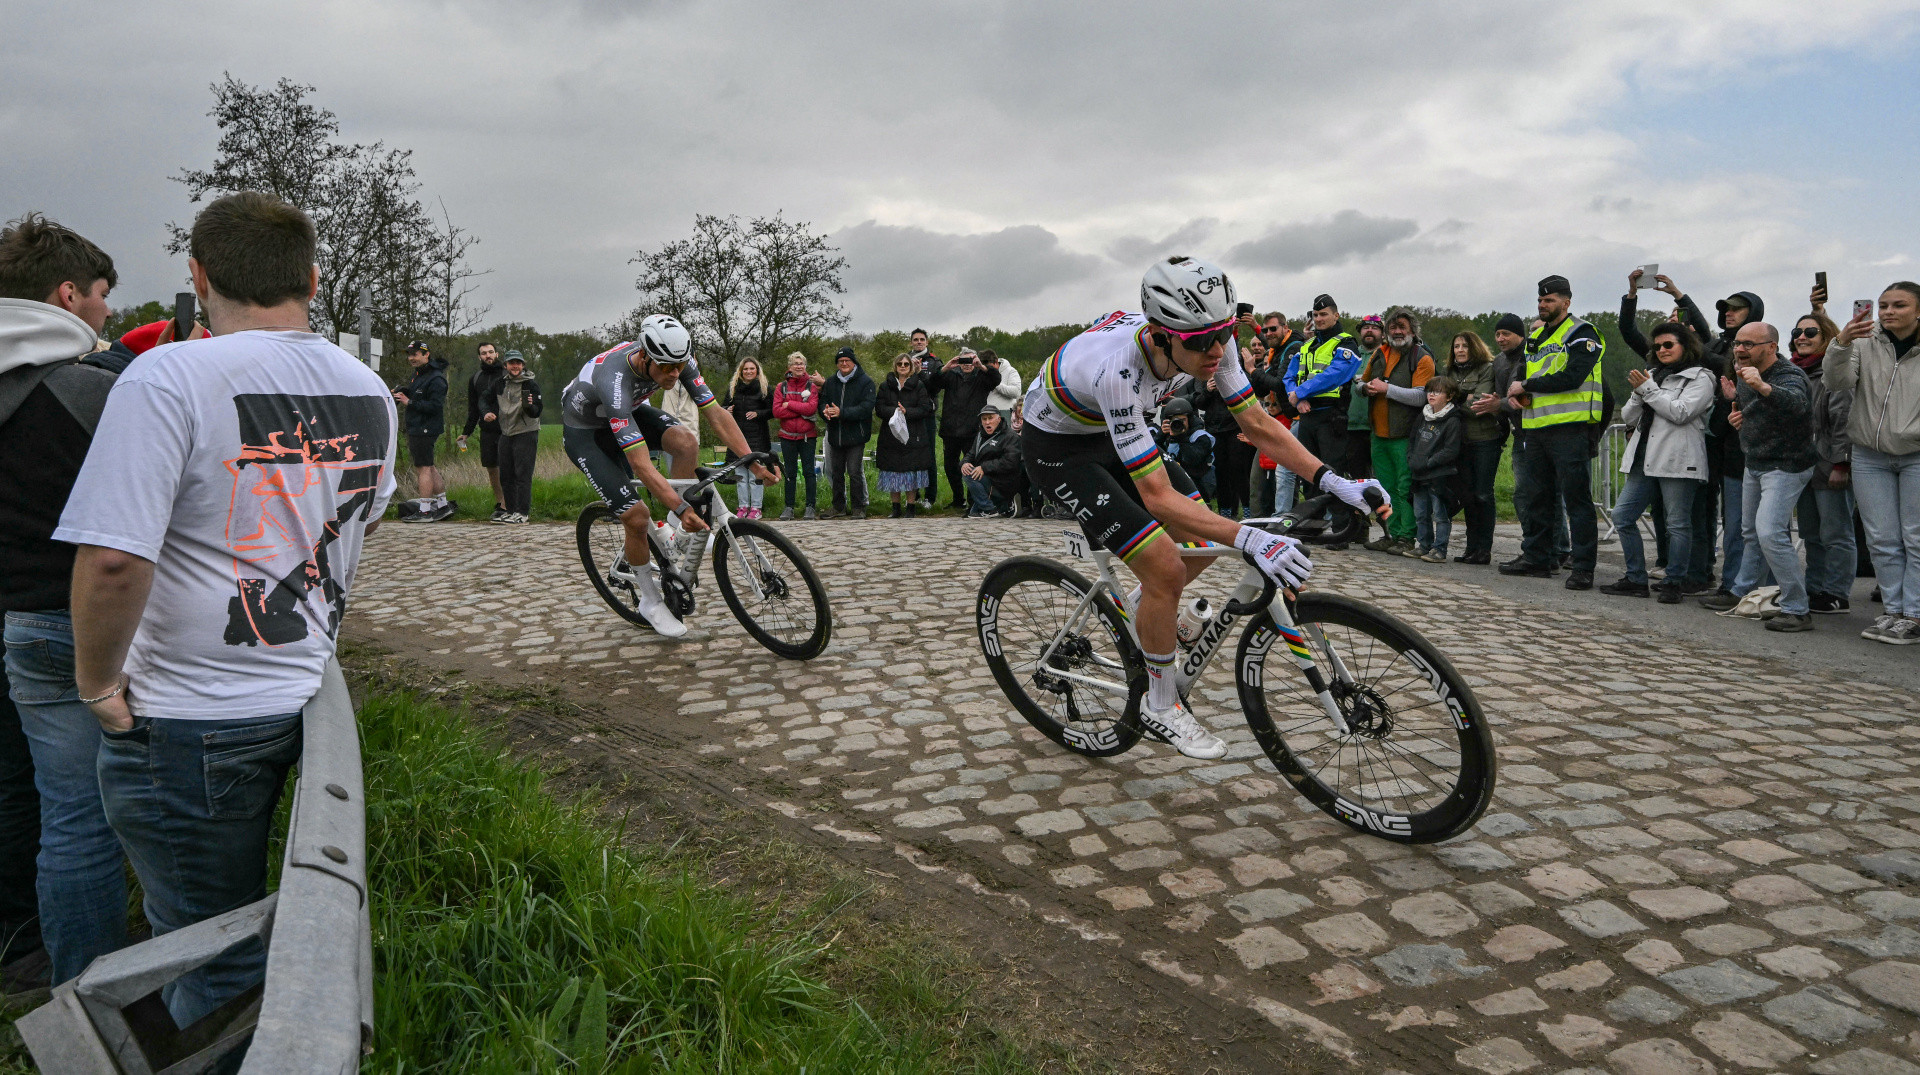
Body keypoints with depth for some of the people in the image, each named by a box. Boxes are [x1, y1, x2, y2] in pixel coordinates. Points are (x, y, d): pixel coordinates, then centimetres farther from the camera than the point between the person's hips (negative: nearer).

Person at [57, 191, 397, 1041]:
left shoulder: (169, 378, -19)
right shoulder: (369, 391, 3)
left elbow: (113, 560, -24)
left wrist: (99, 687, -11)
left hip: (192, 723, -6)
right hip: (309, 694, 6)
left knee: (217, 969, 9)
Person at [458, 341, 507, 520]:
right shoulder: (475, 378, 14)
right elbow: (473, 407, 19)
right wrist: (466, 432, 16)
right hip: (487, 430, 5)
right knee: (491, 468, 7)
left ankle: (505, 506, -9)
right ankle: (498, 503, 18)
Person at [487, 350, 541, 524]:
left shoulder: (531, 384, -6)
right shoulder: (499, 384, 9)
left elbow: (536, 412, -11)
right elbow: (489, 402, 21)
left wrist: (529, 406, -33)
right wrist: (486, 413, -1)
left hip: (526, 434, -6)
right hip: (505, 434, 6)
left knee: (523, 475, -9)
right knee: (506, 476, 9)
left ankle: (522, 512, -5)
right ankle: (510, 510, 18)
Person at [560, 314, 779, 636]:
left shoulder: (679, 361, -24)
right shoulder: (615, 381, -42)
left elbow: (716, 413, -20)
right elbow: (641, 465, -44)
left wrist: (754, 464, -28)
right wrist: (682, 509, -49)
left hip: (629, 412, 6)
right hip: (584, 432, -6)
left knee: (687, 442, -23)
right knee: (637, 516, -17)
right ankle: (650, 601, 7)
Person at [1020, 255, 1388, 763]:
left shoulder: (1210, 340, -22)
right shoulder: (1118, 372, -41)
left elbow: (1257, 424, -12)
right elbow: (1157, 496, -39)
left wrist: (1333, 481, -24)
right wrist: (1250, 538, -49)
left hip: (1110, 432, 7)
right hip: (1056, 448, -7)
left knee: (1204, 540, 4)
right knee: (1167, 571, -15)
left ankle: (1141, 608, 33)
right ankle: (1161, 706, 6)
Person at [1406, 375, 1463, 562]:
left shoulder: (1453, 421, -9)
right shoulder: (1423, 417, 14)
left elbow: (1450, 451, -15)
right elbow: (1412, 440, 20)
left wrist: (1427, 463, -18)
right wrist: (1411, 460, 4)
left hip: (1440, 476, -7)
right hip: (1419, 476, 7)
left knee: (1440, 515, -2)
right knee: (1421, 514, 13)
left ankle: (1439, 550, 4)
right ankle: (1423, 546, 24)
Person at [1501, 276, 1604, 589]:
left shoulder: (1581, 334, -5)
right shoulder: (1536, 336, 20)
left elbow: (1571, 377, -19)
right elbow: (1523, 374, 26)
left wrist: (1526, 385, -12)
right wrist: (1518, 393, 2)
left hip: (1568, 429, -8)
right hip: (1535, 429, 8)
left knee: (1576, 498, -6)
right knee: (1535, 497, 13)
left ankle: (1583, 566, -4)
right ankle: (1536, 557, 22)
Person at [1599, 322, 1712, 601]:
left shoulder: (1700, 378, 1)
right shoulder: (1652, 376, 20)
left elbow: (1680, 413, -14)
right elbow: (1628, 417, 14)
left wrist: (1648, 389, -7)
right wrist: (1638, 393, -3)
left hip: (1677, 461, -7)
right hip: (1644, 458, 7)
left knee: (1678, 523, -2)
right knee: (1622, 516, 3)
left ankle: (1673, 583, 6)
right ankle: (1636, 579, 11)